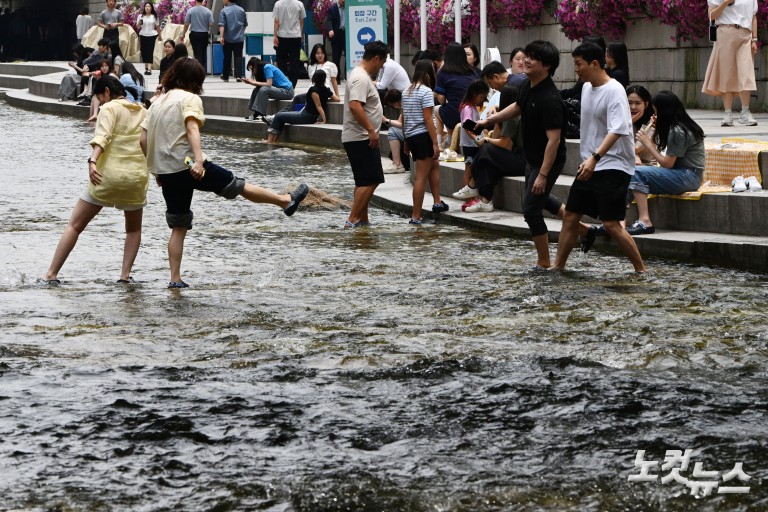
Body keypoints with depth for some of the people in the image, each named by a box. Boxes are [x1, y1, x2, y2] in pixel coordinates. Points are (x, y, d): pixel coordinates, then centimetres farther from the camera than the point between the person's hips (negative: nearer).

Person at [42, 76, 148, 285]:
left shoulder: (110, 108, -4)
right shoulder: (142, 112, 12)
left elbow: (102, 136, -22)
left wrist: (93, 161, -35)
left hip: (107, 174, -4)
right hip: (136, 177, 4)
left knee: (74, 226, 5)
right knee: (134, 229, 25)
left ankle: (51, 274, 2)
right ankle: (125, 274, 9)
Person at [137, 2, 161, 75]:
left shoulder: (154, 16, 5)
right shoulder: (141, 16, 5)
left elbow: (157, 27, 11)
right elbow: (138, 27, 5)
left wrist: (159, 35, 16)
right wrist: (139, 23, -16)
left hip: (152, 35, -2)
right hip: (143, 35, 2)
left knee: (150, 51, -9)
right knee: (144, 51, 1)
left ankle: (149, 69, -18)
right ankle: (146, 67, 10)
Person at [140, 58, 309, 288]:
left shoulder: (158, 102, 16)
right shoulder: (190, 99, -4)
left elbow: (143, 139, 13)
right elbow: (192, 127, -20)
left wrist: (155, 167, 22)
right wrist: (198, 159, -31)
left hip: (165, 172, 6)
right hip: (188, 164, -6)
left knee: (178, 228, 11)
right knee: (237, 185, 7)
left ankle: (175, 278, 8)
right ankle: (286, 201, 18)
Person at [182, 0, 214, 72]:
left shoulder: (190, 11, -9)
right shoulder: (208, 11, -8)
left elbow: (186, 24, -5)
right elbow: (211, 24, -8)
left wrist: (183, 34, 8)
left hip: (194, 34, -1)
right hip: (204, 34, 1)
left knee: (197, 53, 0)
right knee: (203, 53, 15)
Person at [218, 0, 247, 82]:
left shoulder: (224, 11, -8)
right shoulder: (241, 10, 5)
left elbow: (221, 25, -17)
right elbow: (245, 24, 15)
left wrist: (221, 36, -22)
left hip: (228, 38, -2)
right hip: (239, 38, 2)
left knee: (227, 57, 9)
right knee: (238, 57, 0)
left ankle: (225, 76, 18)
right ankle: (238, 75, -11)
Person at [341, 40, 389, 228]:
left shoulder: (361, 75, 17)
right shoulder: (361, 78, -17)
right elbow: (355, 106, -29)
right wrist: (371, 130, -29)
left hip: (361, 138, 11)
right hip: (361, 139, -11)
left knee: (365, 181, 14)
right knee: (370, 181, -12)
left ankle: (362, 220, 17)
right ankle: (352, 220, -14)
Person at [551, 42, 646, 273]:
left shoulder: (614, 90, -16)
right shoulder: (587, 87, 10)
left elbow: (617, 130, -27)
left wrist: (595, 158, -37)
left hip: (613, 166, -9)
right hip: (589, 165, 9)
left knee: (611, 223, -12)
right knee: (570, 215, 9)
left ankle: (641, 270, -2)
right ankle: (558, 267, 17)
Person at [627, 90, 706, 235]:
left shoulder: (678, 131, -16)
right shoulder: (683, 125, 13)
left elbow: (667, 163, -14)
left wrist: (648, 144, -5)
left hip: (689, 177, -10)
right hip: (685, 175, 10)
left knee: (637, 173, -21)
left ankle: (644, 222, -26)